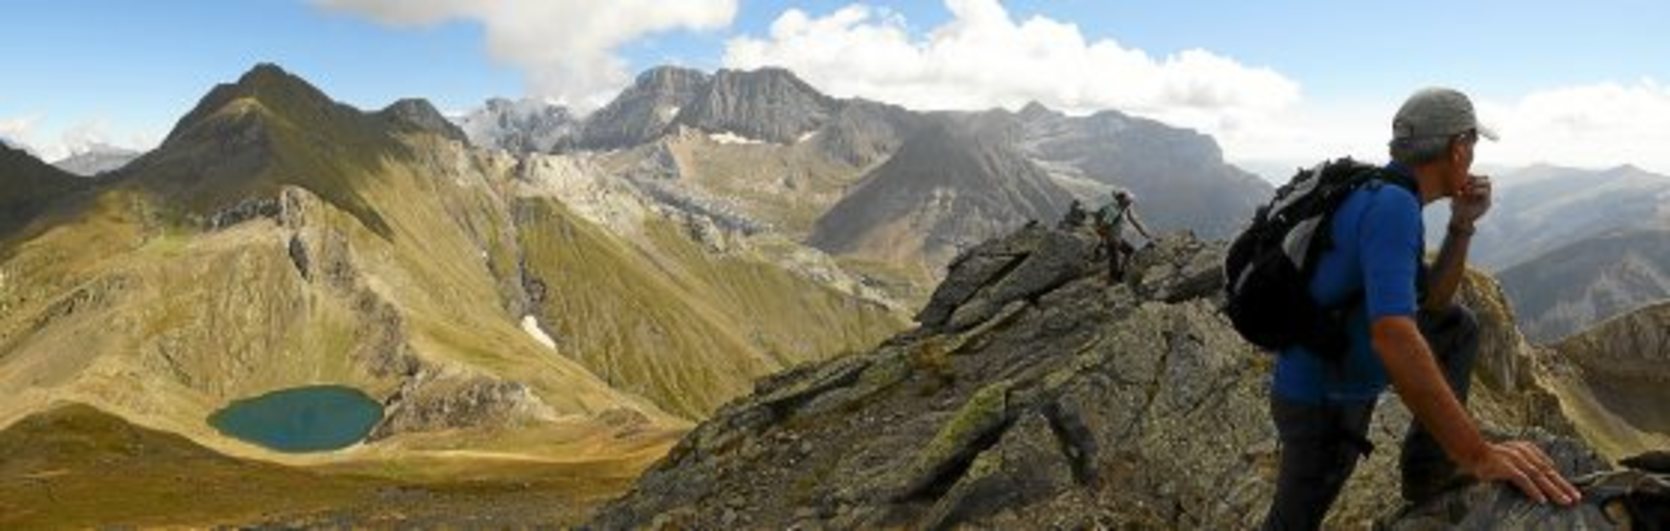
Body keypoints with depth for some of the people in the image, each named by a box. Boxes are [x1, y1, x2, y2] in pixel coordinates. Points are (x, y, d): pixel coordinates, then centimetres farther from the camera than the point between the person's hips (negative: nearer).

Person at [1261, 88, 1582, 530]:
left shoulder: (1383, 197, 4)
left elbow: (1432, 300, 13)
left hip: (1348, 375, 9)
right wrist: (1479, 455, -42)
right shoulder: (1392, 206, -27)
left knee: (1458, 328, 15)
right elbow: (1393, 336, -42)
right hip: (1320, 402, -9)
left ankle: (1428, 467, 12)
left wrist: (1462, 226, -2)